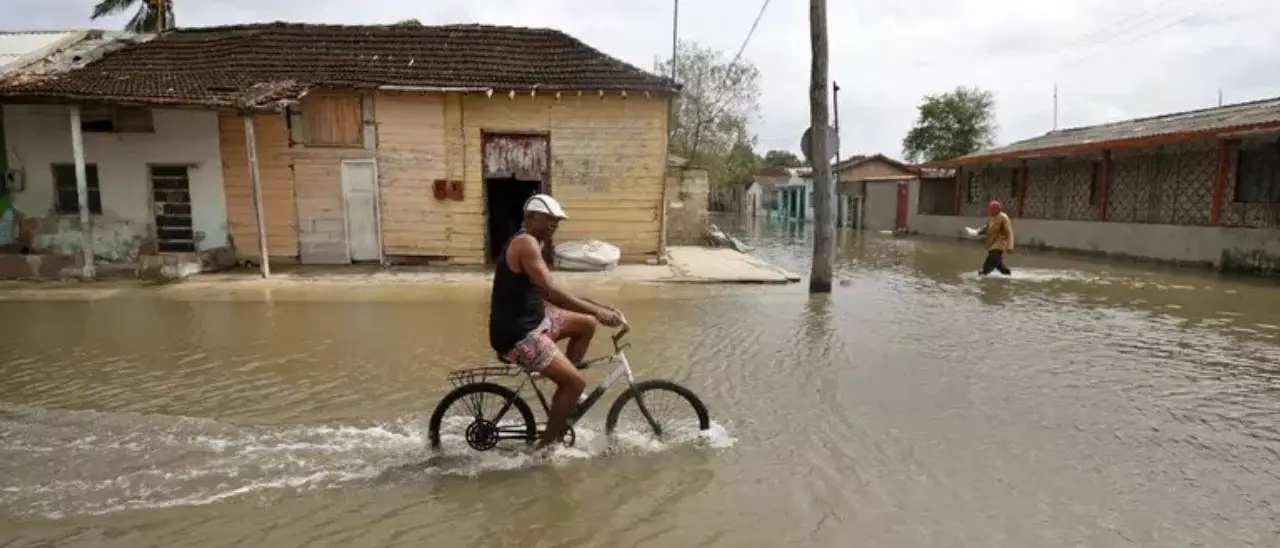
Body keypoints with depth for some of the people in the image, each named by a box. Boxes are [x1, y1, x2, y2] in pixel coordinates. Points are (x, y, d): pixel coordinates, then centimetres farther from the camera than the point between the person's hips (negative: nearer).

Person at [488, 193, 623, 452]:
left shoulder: (530, 244, 13)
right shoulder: (526, 243, -19)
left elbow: (541, 294, 15)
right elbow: (550, 291, -29)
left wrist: (593, 310, 10)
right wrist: (598, 311, -27)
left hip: (531, 321, 10)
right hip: (516, 335, -10)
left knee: (587, 325, 13)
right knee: (576, 382, -9)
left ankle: (565, 389, 20)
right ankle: (545, 446, 4)